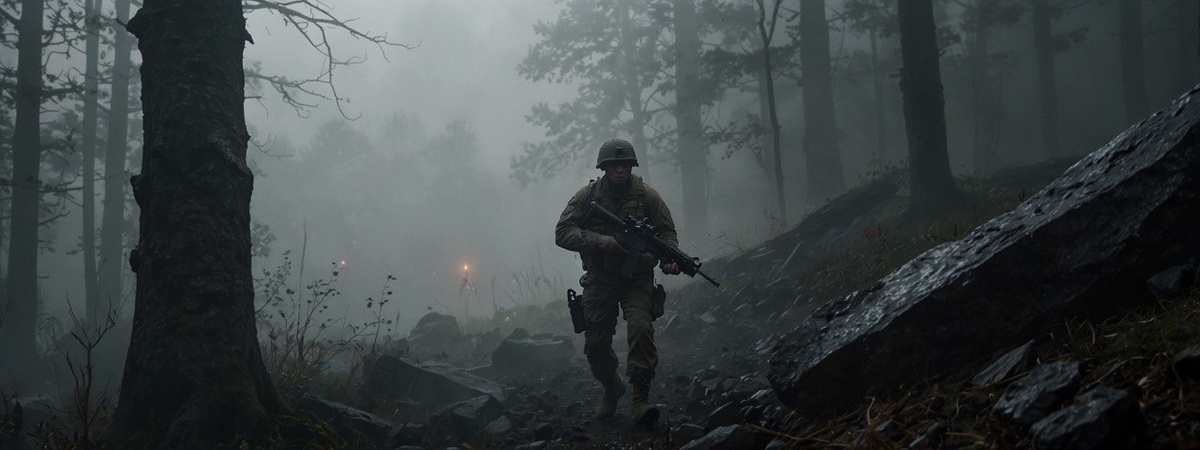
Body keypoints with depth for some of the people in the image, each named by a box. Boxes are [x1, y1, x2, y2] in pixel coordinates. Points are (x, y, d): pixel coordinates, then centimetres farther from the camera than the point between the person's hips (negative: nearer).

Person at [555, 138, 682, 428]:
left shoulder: (647, 195, -3)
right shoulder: (587, 196, -3)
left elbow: (667, 232, -2)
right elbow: (562, 232, -7)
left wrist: (670, 258, -23)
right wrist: (598, 241, -22)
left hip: (637, 279, -1)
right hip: (599, 280, 1)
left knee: (641, 328, -24)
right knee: (596, 345, 4)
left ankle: (640, 401, -22)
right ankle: (611, 388, 34)